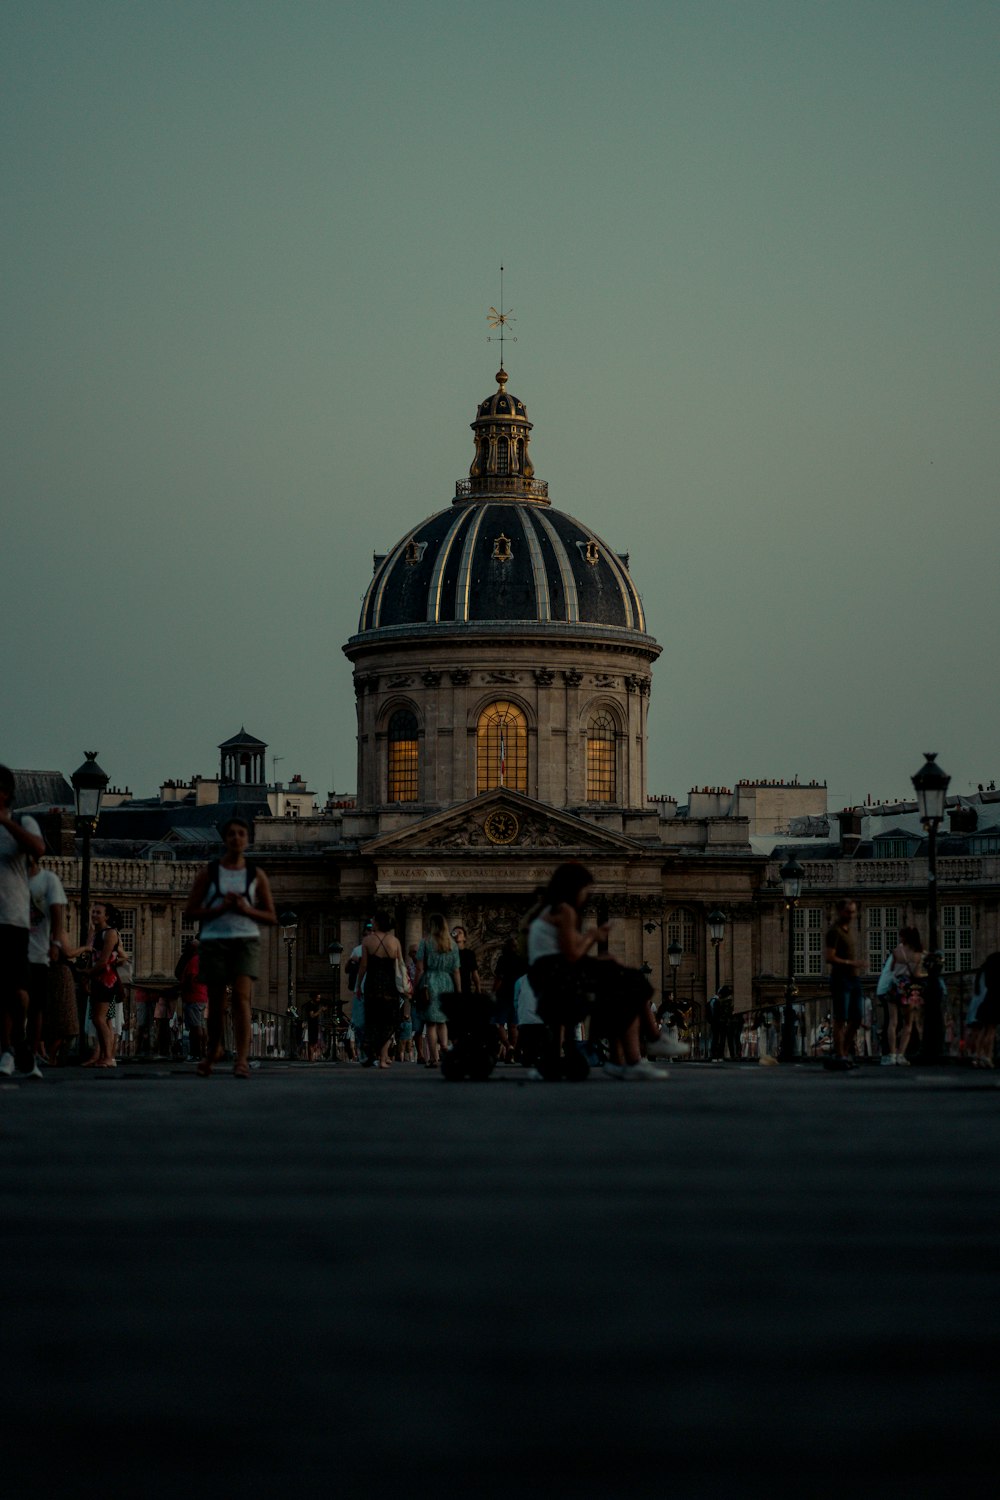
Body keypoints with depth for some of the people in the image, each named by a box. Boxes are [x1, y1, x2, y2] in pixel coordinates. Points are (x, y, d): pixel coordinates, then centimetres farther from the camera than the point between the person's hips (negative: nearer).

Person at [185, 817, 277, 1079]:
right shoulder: (208, 873, 6)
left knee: (241, 997, -17)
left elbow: (271, 918, 10)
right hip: (214, 940, 1)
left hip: (246, 940, -1)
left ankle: (242, 1060, -22)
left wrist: (247, 909, -9)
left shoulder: (256, 875, 8)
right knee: (216, 1002, 7)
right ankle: (214, 1050, 31)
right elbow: (192, 911, 4)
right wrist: (220, 908, -11)